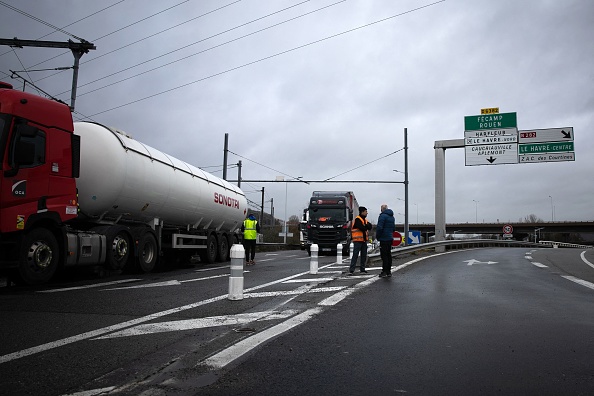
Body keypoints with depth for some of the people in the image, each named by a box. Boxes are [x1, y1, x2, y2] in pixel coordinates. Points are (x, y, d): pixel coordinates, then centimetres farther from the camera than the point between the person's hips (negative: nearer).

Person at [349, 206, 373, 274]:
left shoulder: (365, 220, 16)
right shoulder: (357, 219, -11)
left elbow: (370, 227, 3)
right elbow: (362, 228, -22)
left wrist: (366, 226, -16)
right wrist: (367, 226, -3)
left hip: (364, 240, 9)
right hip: (358, 240, -9)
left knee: (364, 255, 10)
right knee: (355, 255, -10)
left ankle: (362, 269, 18)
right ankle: (351, 270, -9)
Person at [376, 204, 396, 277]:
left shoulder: (383, 216, -13)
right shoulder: (392, 217, 16)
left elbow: (379, 227, -19)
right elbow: (394, 228, 23)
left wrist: (377, 236, -8)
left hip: (384, 238, -9)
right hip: (390, 238, 9)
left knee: (384, 255, -6)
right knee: (388, 254, 13)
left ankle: (384, 272, -6)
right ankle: (389, 271, 17)